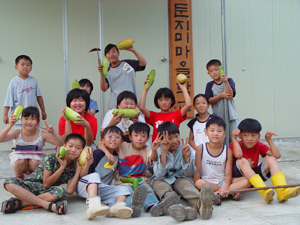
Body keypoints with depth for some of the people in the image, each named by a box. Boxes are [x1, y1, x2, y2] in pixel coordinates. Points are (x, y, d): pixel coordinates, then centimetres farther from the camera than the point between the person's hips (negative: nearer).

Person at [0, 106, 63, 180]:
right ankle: (18, 176, 1)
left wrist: (53, 132, -35)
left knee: (35, 163, -33)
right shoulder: (17, 133, -13)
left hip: (36, 158, 0)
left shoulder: (42, 135, -12)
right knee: (20, 161, -34)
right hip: (20, 157, 0)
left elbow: (60, 144, -18)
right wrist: (10, 125, -39)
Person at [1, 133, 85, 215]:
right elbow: (46, 184, -14)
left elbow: (70, 191, -13)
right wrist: (62, 167, -20)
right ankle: (49, 205, -37)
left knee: (61, 192, -34)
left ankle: (19, 203, -31)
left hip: (47, 192, 1)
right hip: (30, 186, -1)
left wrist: (78, 170, -14)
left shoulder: (73, 167, 0)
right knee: (9, 182, -31)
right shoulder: (51, 158, -10)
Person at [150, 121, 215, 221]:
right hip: (163, 180, 0)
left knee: (185, 183, -32)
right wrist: (164, 152, -26)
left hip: (180, 178, 1)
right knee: (159, 184, -33)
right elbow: (159, 174, -20)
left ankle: (200, 204, -67)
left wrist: (187, 157, -23)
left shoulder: (185, 148, -3)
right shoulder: (158, 151, -5)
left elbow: (189, 174, -6)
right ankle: (179, 209, -66)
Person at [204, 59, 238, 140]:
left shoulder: (229, 81, 3)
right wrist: (221, 95, -16)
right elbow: (209, 101, -4)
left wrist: (226, 82, -25)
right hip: (217, 117, 1)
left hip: (231, 117, -1)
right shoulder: (210, 85, 6)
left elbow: (231, 94, -13)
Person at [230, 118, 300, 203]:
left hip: (254, 175, 4)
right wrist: (233, 138, -31)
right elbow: (238, 155, -37)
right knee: (242, 161, -34)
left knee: (271, 159, -17)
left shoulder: (259, 145, 1)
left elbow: (277, 155, -12)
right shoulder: (235, 145, -11)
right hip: (238, 176, -4)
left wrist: (269, 139, -15)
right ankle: (264, 192, -46)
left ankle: (282, 191, -37)